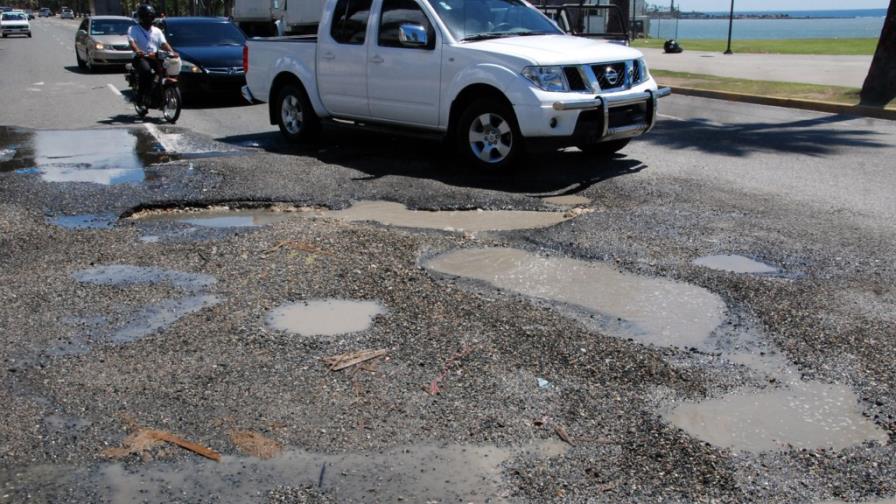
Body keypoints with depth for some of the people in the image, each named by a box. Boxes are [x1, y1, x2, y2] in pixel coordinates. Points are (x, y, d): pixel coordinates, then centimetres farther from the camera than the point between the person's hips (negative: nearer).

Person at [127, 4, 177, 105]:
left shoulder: (157, 31, 19)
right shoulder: (133, 29, 6)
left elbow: (163, 43, 5)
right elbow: (132, 42, -11)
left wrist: (172, 52, -17)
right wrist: (138, 51, -35)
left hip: (155, 57, 4)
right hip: (140, 57, -4)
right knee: (146, 69, -37)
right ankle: (143, 95, -28)